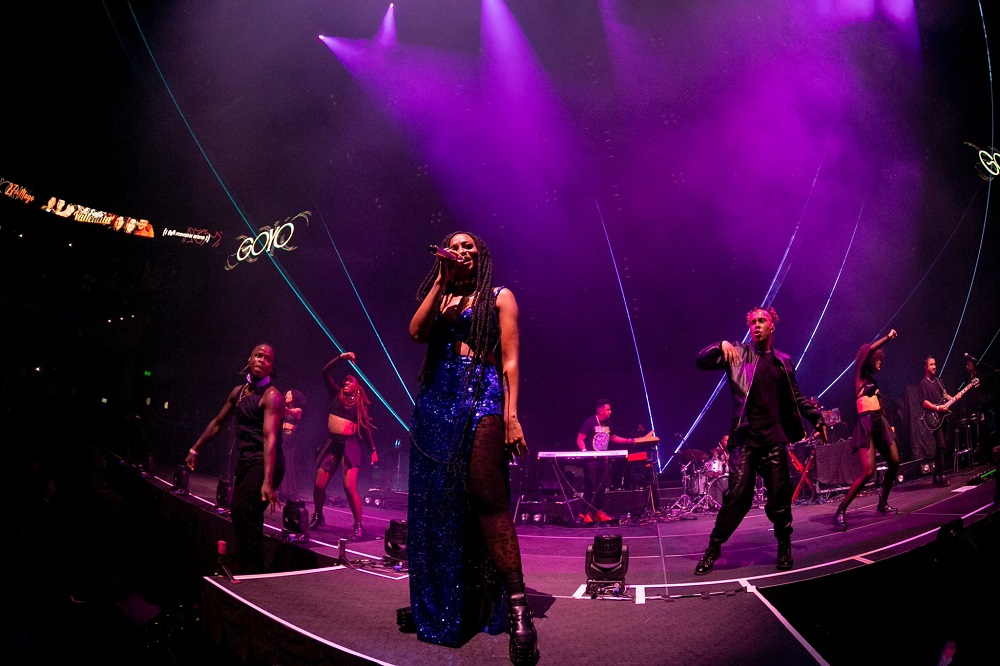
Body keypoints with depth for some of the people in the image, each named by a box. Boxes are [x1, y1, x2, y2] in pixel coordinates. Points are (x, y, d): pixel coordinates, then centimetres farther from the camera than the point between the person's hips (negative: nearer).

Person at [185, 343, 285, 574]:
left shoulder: (271, 396, -13)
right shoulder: (238, 391, 13)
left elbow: (270, 438, -24)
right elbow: (217, 423, 25)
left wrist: (268, 481, -33)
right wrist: (194, 450, 26)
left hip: (263, 464, -9)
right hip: (245, 462, 9)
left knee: (244, 511, -22)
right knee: (240, 514, 13)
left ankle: (252, 573, -17)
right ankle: (242, 569, 26)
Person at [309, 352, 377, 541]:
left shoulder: (360, 404, 5)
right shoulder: (336, 395, 11)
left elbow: (366, 428, 8)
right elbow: (326, 372, 5)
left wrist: (373, 450, 3)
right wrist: (341, 357, -3)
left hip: (350, 445, -3)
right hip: (332, 444, 4)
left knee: (349, 487, -15)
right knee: (319, 484, 4)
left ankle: (358, 526, -8)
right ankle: (318, 517, 29)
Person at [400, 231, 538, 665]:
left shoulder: (499, 296, 8)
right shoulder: (440, 298, 19)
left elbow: (510, 360, -1)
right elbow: (416, 332, -2)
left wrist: (510, 415, -12)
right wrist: (441, 280, -2)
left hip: (481, 399, -5)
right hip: (435, 402, 5)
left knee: (486, 498, -16)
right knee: (435, 503, 7)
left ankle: (517, 607, -13)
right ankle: (435, 604, 18)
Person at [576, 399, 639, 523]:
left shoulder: (607, 423, 11)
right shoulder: (589, 422, -9)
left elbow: (613, 438, 25)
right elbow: (580, 439, -11)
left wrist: (631, 440, 18)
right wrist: (585, 452, -27)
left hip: (603, 460, 7)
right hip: (591, 460, -7)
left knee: (602, 487, 8)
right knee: (590, 487, -7)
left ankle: (599, 512, 15)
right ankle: (587, 513, -2)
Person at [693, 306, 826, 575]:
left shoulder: (783, 361, 16)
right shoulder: (739, 353, 6)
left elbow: (796, 397, 24)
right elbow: (701, 362, -3)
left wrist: (816, 418, 16)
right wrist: (720, 346, -20)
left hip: (774, 437, 3)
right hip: (744, 437, -3)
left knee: (779, 495, 1)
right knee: (737, 494, -9)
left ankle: (784, 548, 22)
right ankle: (712, 550, 3)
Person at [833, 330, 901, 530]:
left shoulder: (872, 379, 20)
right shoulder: (860, 375, -1)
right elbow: (870, 350, -14)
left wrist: (889, 424, 17)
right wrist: (888, 337, -5)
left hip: (880, 423, 9)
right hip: (866, 424, -9)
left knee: (894, 463, 12)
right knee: (868, 471, -16)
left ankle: (882, 504, 29)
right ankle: (840, 512, -12)